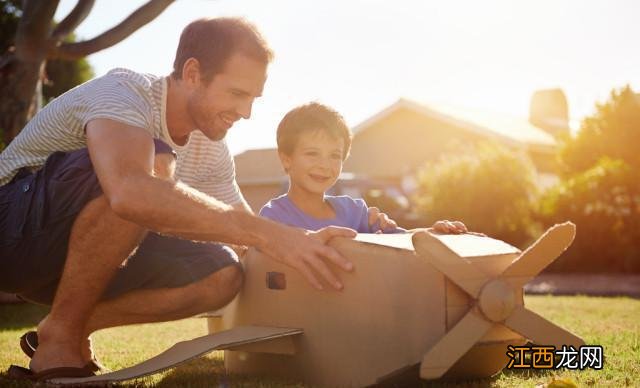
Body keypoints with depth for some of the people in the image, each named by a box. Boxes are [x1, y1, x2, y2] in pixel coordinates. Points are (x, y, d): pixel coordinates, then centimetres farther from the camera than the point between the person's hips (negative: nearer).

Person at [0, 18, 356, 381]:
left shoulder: (211, 147, -1)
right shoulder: (123, 93, -25)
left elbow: (244, 225, 10)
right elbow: (131, 193, -47)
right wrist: (268, 234, -48)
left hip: (82, 256, 8)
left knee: (222, 275, -13)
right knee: (154, 165, -32)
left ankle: (75, 326, -1)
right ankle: (61, 332, -19)